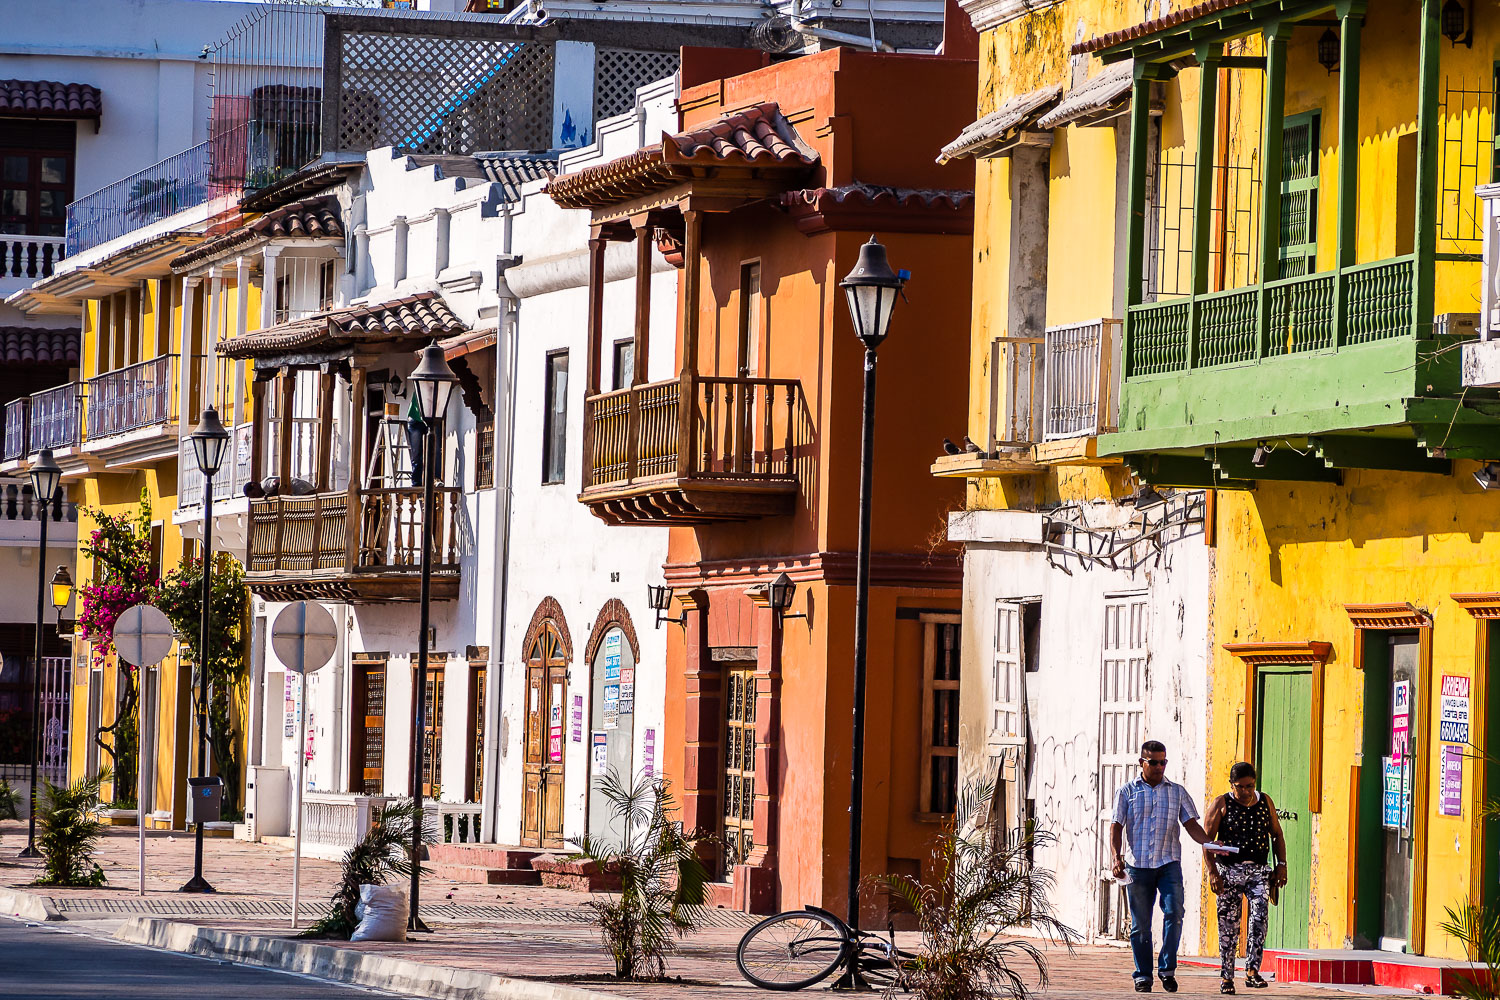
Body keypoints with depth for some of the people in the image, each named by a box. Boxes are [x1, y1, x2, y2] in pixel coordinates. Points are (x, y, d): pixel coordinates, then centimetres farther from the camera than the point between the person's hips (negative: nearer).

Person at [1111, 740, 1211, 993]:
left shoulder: (1177, 792, 12)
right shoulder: (1127, 792, 9)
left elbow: (1191, 824, 8)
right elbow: (1116, 827, 6)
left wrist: (1210, 843, -11)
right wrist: (1116, 857, -8)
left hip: (1169, 864, 0)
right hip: (1138, 865, 0)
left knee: (1174, 911, -17)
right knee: (1140, 923, 2)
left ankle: (1167, 969, -8)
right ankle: (1142, 975, 10)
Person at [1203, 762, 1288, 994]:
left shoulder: (1265, 802, 10)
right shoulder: (1221, 805, 1)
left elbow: (1277, 835, 17)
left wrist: (1281, 864, 6)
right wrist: (1212, 871, -12)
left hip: (1259, 871, 2)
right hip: (1229, 871, -2)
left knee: (1259, 916, -18)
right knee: (1228, 925, 0)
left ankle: (1252, 971, -22)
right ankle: (1226, 977, 8)